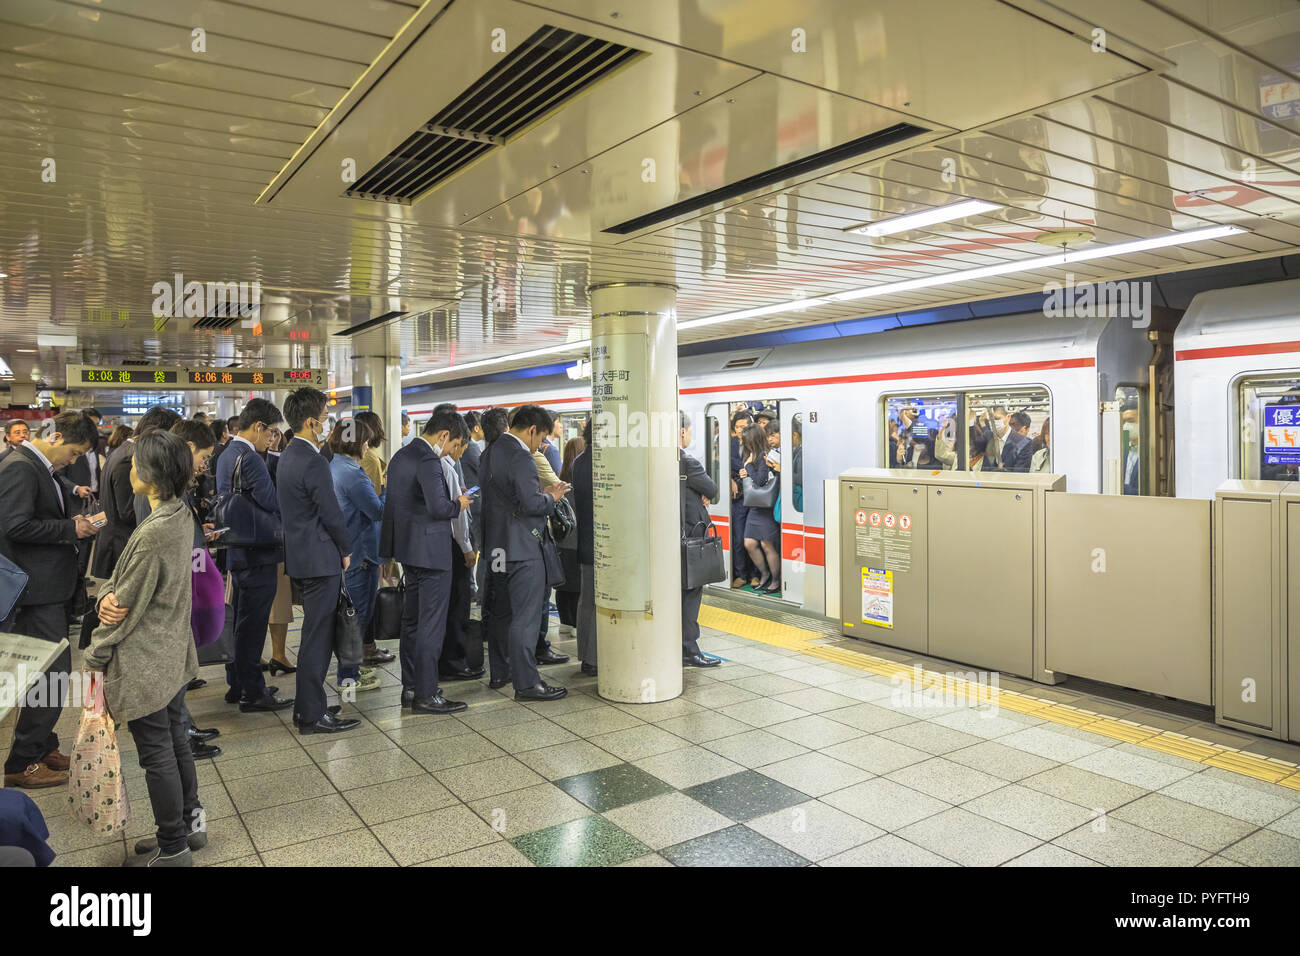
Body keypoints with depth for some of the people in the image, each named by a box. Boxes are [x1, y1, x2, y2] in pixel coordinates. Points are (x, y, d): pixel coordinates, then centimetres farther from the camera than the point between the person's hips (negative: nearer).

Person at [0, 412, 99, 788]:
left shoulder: (37, 466, 14)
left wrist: (72, 522, 5)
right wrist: (69, 528, -17)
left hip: (47, 586, 11)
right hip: (37, 591, -11)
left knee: (52, 670, 18)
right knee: (52, 672, -5)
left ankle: (42, 747, 31)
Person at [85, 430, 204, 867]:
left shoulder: (153, 532, -26)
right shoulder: (182, 515, 2)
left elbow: (128, 606, -18)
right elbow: (128, 579, 5)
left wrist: (95, 656, -6)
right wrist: (106, 596, -16)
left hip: (144, 663, -9)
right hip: (174, 652, 9)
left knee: (157, 755, 6)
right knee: (176, 741, 21)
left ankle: (172, 849, 22)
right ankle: (190, 823, 36)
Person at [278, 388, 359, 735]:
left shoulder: (288, 456, 12)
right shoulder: (312, 462, -19)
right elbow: (331, 513, -17)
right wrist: (345, 550, -3)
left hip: (301, 556, 10)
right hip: (320, 559, -10)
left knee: (314, 635, 17)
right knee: (317, 638, -2)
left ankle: (306, 707, 26)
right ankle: (312, 715, 6)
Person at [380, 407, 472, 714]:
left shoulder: (400, 456, 12)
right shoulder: (428, 461, -19)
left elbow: (394, 502, 17)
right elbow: (439, 507, -25)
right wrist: (459, 504, -7)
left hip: (408, 550, 10)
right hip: (431, 550, -10)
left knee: (411, 620, 16)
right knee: (431, 624, -3)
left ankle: (410, 688, 25)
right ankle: (425, 695, 2)